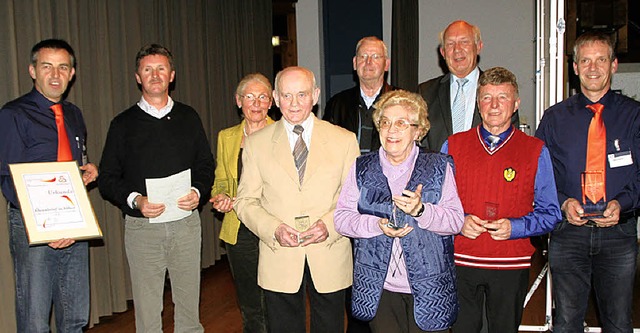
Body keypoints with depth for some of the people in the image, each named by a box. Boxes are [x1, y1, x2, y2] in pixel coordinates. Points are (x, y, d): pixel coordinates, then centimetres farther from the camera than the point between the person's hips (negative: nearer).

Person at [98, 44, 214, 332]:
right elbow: (107, 179, 2)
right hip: (141, 226, -1)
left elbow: (206, 164, 11)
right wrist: (134, 200, -16)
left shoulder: (188, 117, 9)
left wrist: (198, 192, -9)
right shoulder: (123, 123, 4)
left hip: (186, 221, 2)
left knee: (188, 306, 11)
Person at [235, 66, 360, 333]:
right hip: (279, 263, 0)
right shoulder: (256, 144, 4)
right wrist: (273, 229, -13)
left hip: (330, 259, 0)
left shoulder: (344, 140, 3)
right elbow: (245, 201, 4)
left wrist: (330, 224, -15)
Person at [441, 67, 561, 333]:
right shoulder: (453, 146, 6)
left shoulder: (536, 151, 3)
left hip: (511, 266, 0)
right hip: (460, 263, 1)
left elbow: (550, 214, 3)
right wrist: (459, 221, -9)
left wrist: (513, 227, -13)